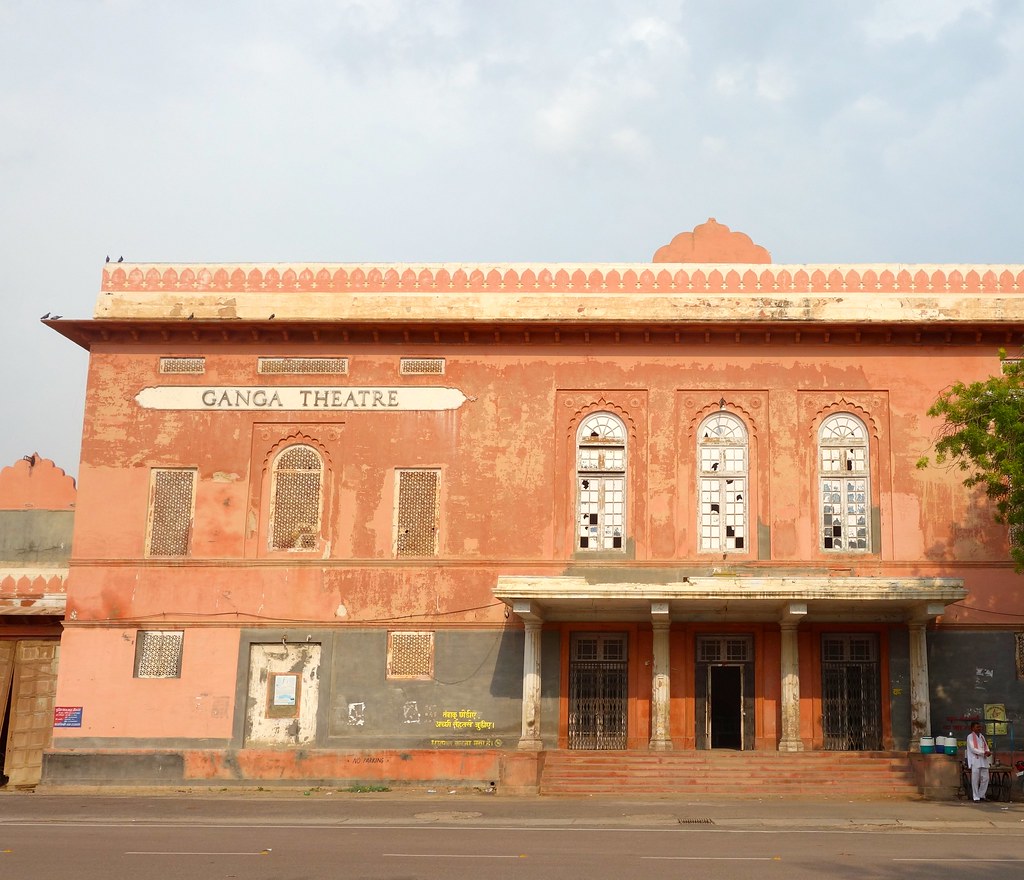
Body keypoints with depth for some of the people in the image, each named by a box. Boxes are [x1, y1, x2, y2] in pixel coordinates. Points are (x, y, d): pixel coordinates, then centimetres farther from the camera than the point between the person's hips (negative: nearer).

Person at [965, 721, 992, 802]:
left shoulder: (982, 736, 18)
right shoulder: (970, 737, -2)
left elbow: (986, 748, 14)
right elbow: (973, 749, -11)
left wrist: (988, 752, -9)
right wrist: (984, 752, -19)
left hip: (984, 761, 6)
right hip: (975, 761, -6)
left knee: (985, 779, 3)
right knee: (975, 780, -4)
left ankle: (981, 795, 18)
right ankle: (976, 797, 1)